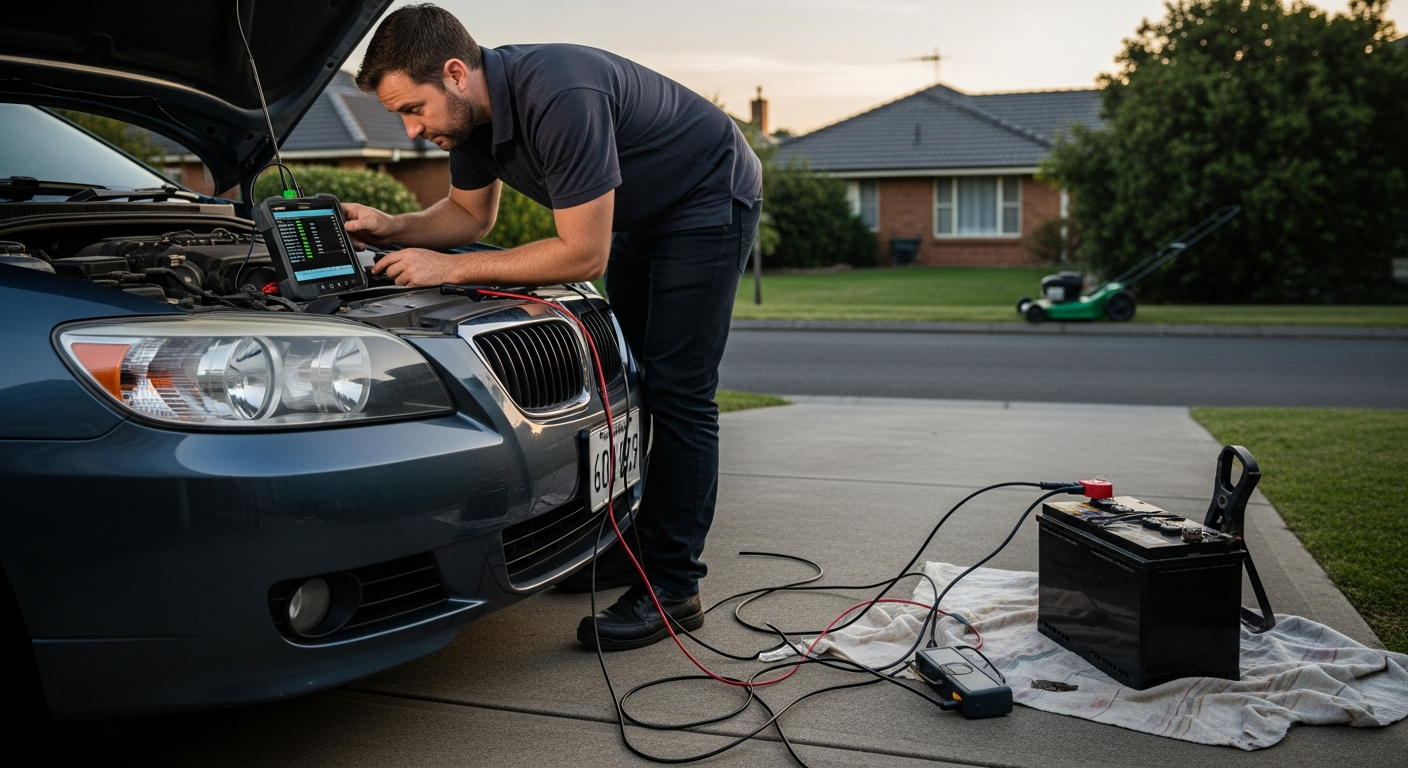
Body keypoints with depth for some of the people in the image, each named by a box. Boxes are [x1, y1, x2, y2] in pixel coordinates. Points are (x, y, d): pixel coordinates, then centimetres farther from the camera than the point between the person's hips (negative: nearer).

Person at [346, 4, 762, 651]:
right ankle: (632, 543, 21)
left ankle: (673, 585, -6)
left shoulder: (560, 97, -37)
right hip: (636, 214, 9)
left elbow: (584, 254, -33)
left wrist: (449, 268, -29)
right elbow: (471, 214, 8)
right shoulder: (472, 109, -9)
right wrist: (390, 228, -11)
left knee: (677, 392, -12)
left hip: (709, 201, -9)